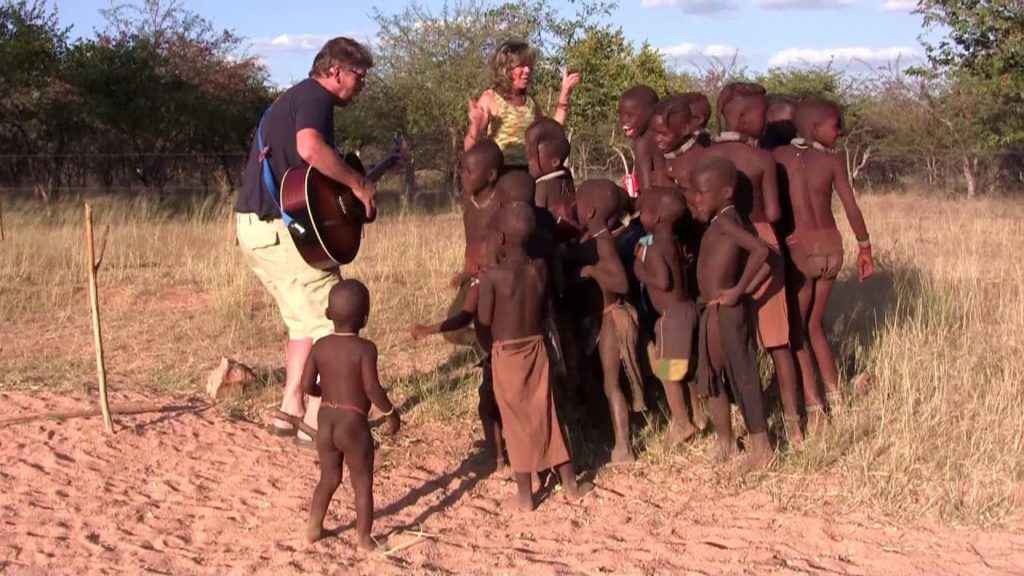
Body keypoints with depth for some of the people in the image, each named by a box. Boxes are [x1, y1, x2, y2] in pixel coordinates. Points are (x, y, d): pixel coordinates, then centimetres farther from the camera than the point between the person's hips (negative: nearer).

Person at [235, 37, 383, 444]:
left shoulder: (295, 97, 22)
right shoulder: (315, 97, -10)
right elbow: (310, 149, -31)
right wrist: (358, 184, -19)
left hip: (256, 226, 10)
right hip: (279, 228, -10)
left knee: (306, 320, 20)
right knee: (332, 324, -3)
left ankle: (290, 410, 22)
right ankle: (316, 425, 0)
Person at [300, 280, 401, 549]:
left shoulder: (320, 346, 0)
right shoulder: (365, 348, -14)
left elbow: (307, 385, 0)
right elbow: (371, 388, -22)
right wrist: (391, 413, -8)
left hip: (325, 421, 5)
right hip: (354, 424, -5)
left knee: (329, 477, 22)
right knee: (362, 483, 9)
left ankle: (314, 528, 27)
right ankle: (364, 538, 14)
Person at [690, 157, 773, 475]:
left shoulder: (725, 221, -16)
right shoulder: (720, 221, 11)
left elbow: (761, 250, -31)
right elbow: (766, 261, 14)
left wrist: (738, 291, -23)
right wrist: (745, 290, 8)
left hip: (726, 311, -10)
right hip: (713, 311, 10)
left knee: (742, 375, -2)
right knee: (711, 377, 16)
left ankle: (761, 447, 7)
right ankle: (725, 442, 27)